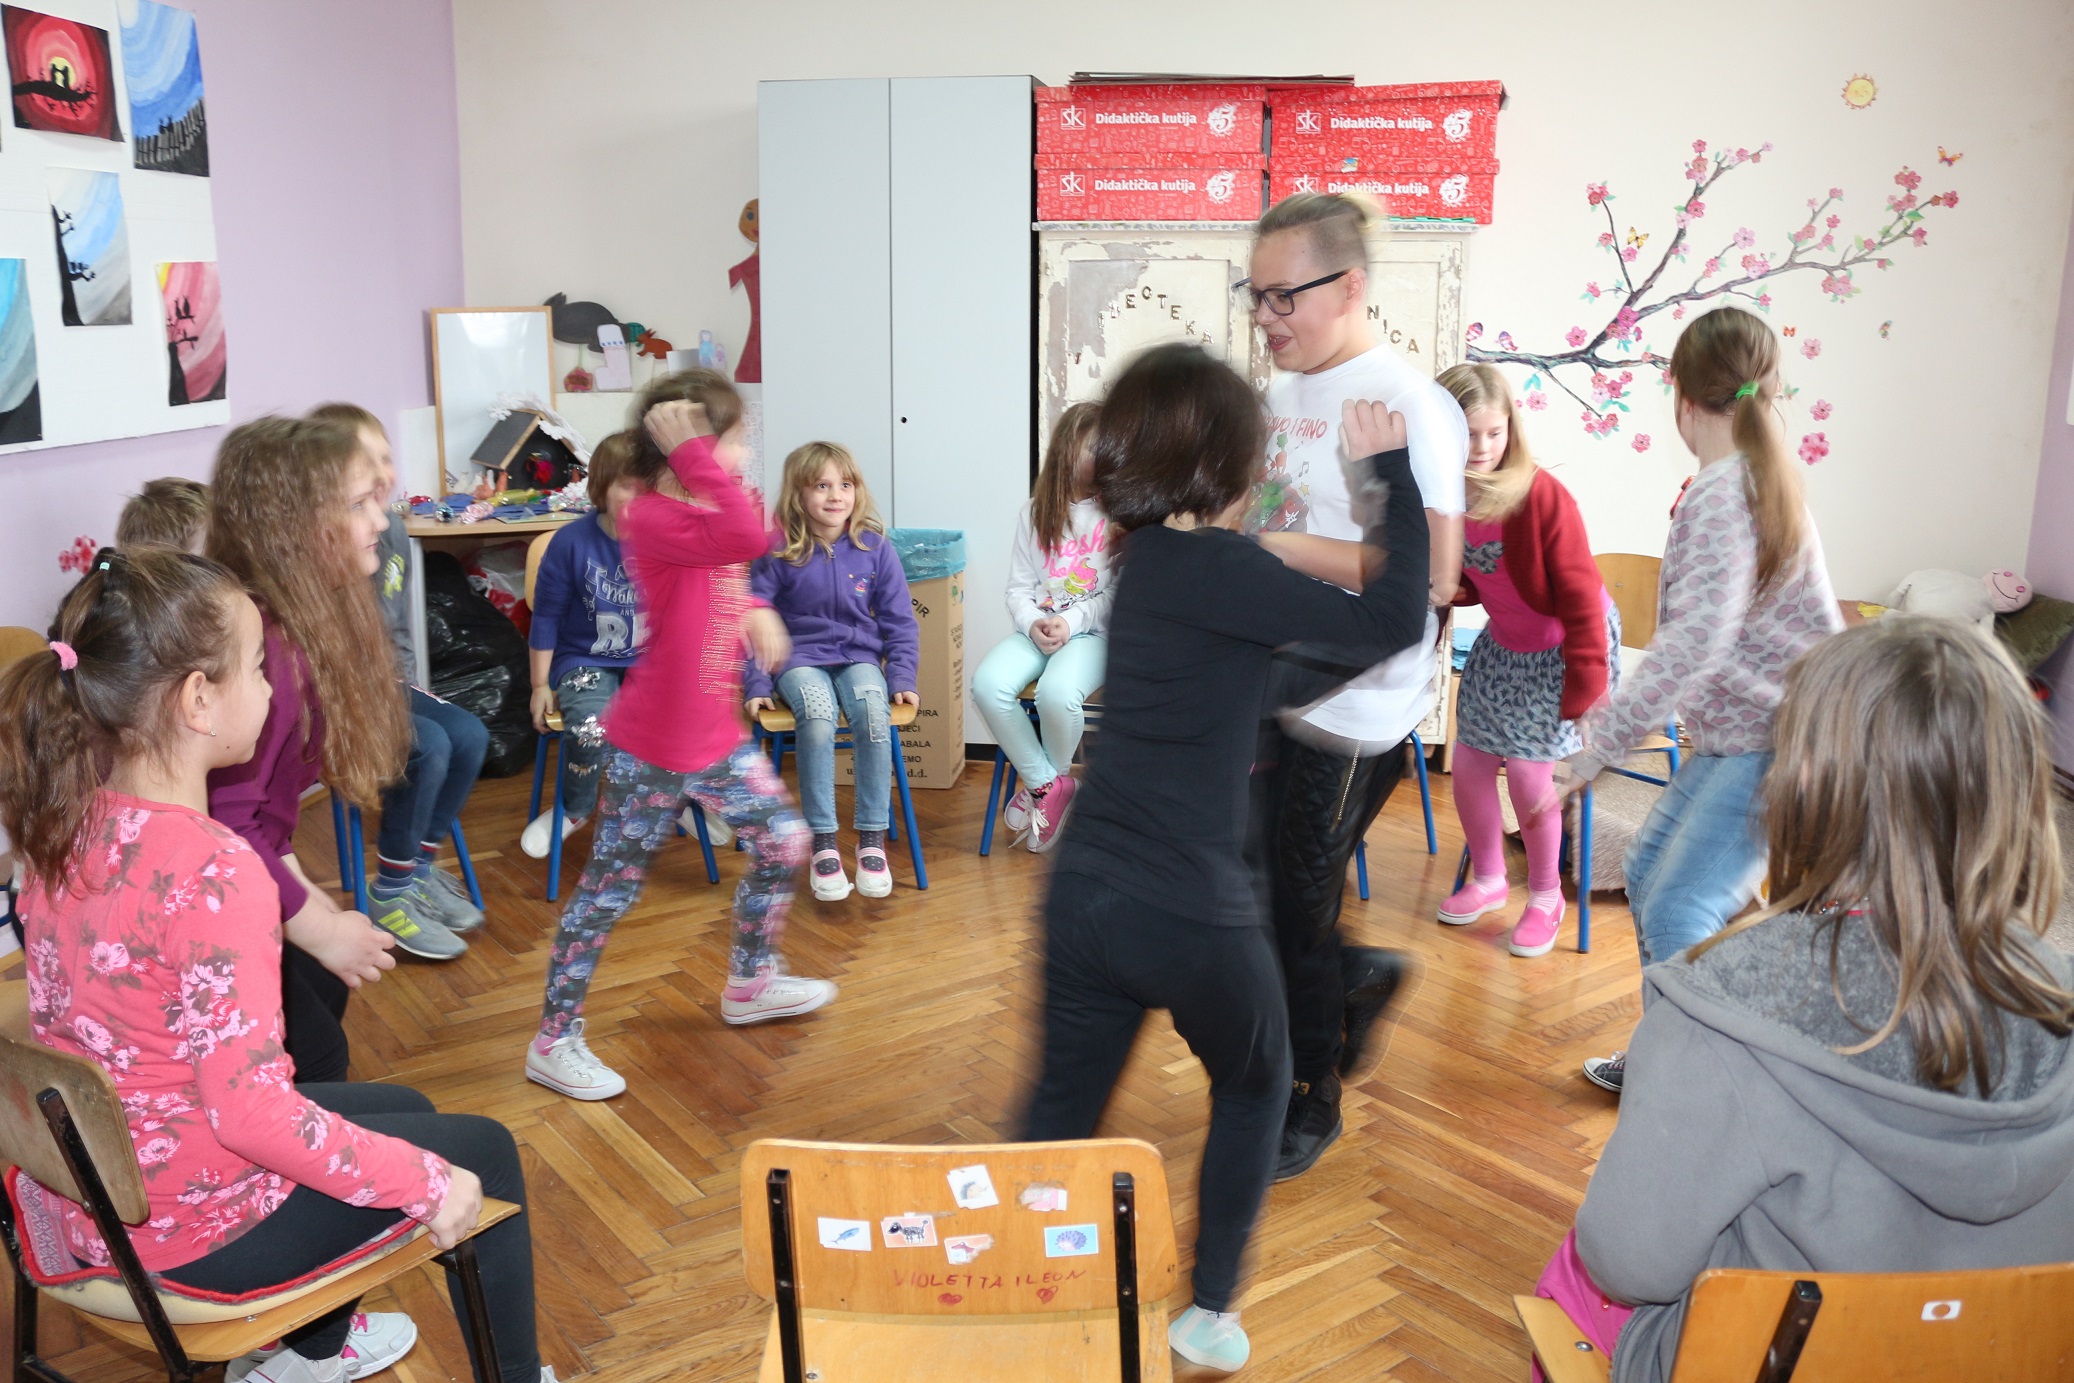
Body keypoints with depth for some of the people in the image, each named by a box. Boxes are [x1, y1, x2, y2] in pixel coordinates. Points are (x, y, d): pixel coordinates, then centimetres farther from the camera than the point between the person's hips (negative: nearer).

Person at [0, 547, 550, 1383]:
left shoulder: (67, 826, -5)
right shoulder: (212, 870, -31)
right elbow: (251, 1111, -30)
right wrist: (427, 1184, -20)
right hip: (192, 1230, -8)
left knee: (403, 1113, 28)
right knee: (482, 1150, 11)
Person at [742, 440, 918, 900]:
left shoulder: (875, 549, 4)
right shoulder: (777, 553, 0)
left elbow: (899, 622, 9)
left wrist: (902, 679, -1)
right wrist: (756, 685, -7)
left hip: (859, 657, 1)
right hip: (801, 659, -1)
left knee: (873, 713, -33)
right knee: (817, 717, -35)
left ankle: (872, 840, -22)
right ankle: (823, 844, -25)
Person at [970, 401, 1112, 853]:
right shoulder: (1035, 514, 11)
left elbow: (1120, 594, -4)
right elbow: (1018, 587, 10)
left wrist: (1071, 622, -15)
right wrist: (1033, 624, -10)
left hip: (1093, 631, -4)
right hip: (1037, 629, 4)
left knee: (1057, 692, -35)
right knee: (988, 684, -26)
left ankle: (1048, 781, -1)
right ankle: (1046, 783, -8)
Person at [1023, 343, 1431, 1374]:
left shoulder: (1150, 557, 8)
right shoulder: (1211, 568, -18)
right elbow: (1393, 623, -18)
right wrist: (1392, 468, -8)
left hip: (1086, 897, 6)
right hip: (1190, 914, -6)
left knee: (1060, 1111, 15)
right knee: (1254, 1090, 21)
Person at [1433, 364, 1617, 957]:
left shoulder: (1542, 495, -29)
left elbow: (1580, 594, -24)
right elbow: (1466, 587, 1)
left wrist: (1588, 691, -23)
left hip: (1563, 648, -6)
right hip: (1502, 646, 6)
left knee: (1528, 771, -7)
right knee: (1468, 765, 7)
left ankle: (1546, 896, 18)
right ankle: (1489, 879, 33)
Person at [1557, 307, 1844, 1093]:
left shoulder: (1724, 490, -19)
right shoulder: (1758, 477, 10)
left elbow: (1696, 640, -29)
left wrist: (1602, 744, -26)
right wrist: (1617, 715, 15)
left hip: (1777, 741, -10)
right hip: (1740, 733, 10)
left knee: (1677, 910, -9)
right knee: (1648, 869, 15)